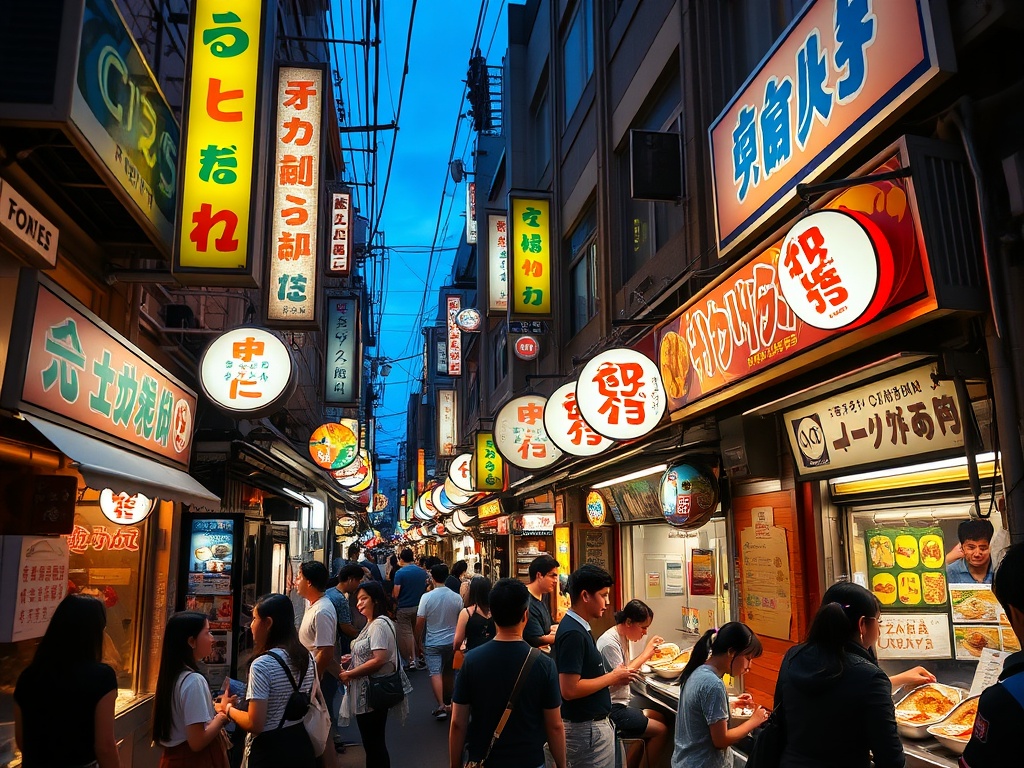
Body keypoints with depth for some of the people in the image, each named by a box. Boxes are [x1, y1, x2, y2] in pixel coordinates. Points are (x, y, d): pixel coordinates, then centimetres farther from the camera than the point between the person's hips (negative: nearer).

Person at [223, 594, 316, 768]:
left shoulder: (262, 664, -20)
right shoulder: (307, 658, 1)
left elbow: (255, 725, -21)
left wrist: (229, 709, -3)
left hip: (269, 751, -6)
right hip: (301, 745, 6)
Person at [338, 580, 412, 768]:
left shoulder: (380, 624, -18)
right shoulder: (371, 624, 14)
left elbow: (379, 659, -26)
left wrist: (349, 674, -18)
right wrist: (351, 660, 6)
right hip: (367, 692, 10)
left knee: (373, 742, -1)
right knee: (372, 741, 16)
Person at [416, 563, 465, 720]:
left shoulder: (427, 597, -15)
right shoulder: (457, 597, -7)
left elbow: (420, 622, -12)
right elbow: (461, 621, 4)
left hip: (433, 643, -3)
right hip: (452, 641, 3)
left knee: (435, 673, -2)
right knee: (449, 673, 17)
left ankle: (441, 706, -13)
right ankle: (448, 702, 31)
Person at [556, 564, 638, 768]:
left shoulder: (579, 627, 7)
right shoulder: (573, 633, -23)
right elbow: (569, 689, -27)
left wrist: (614, 676, 3)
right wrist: (612, 677, -16)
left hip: (592, 723, 10)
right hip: (586, 729, -10)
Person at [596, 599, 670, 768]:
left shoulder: (623, 637, 9)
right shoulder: (609, 643, -21)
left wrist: (646, 656, -2)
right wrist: (644, 654, -19)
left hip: (621, 703, 10)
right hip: (613, 709, -10)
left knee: (658, 717, 17)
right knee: (661, 730, -10)